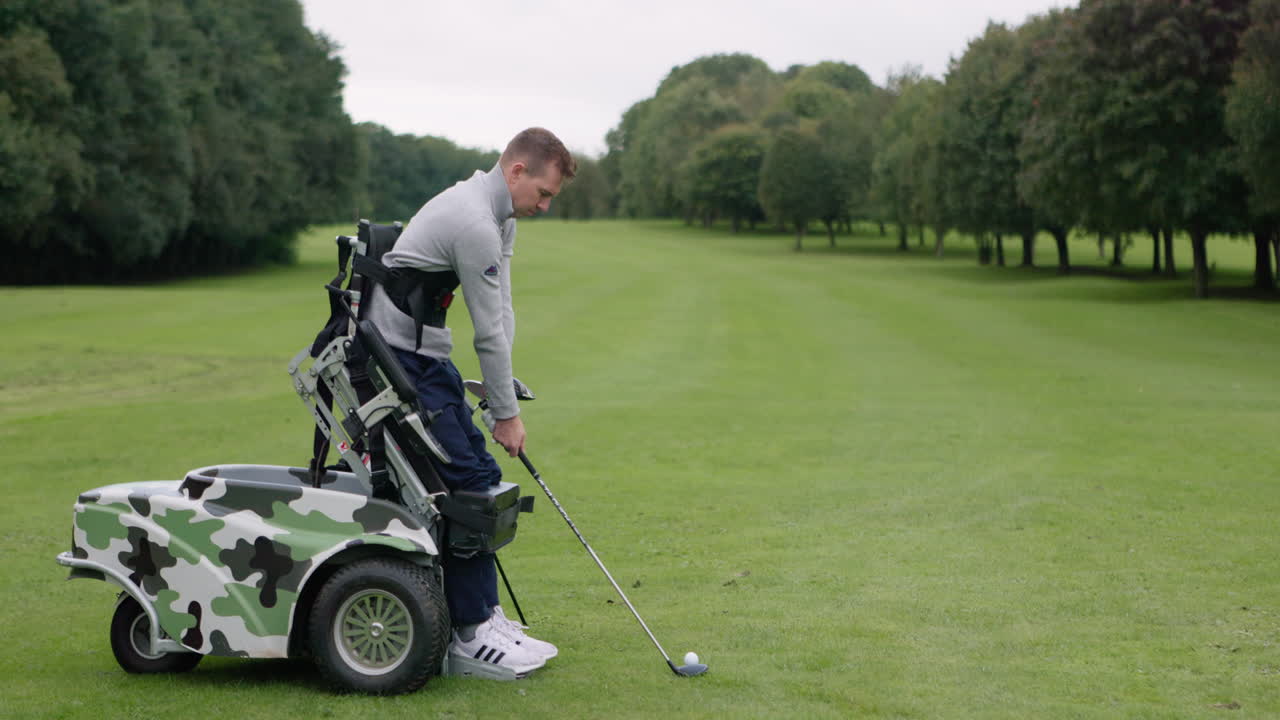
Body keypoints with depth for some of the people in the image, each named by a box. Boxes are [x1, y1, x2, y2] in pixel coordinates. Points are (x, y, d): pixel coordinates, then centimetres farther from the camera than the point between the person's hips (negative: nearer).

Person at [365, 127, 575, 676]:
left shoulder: (499, 216, 12)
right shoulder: (474, 223, -22)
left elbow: (500, 312, 12)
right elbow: (489, 332, -17)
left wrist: (502, 395, 5)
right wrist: (506, 413, -8)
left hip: (426, 352, 11)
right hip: (398, 356, -11)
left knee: (480, 475, 9)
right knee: (463, 481, -13)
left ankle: (483, 609, 14)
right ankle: (470, 630, -8)